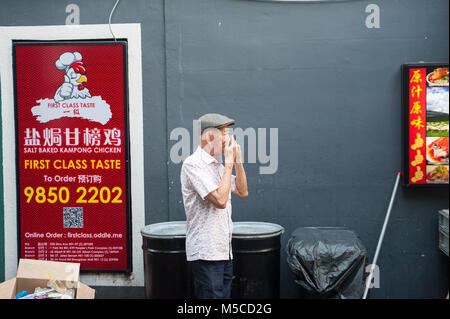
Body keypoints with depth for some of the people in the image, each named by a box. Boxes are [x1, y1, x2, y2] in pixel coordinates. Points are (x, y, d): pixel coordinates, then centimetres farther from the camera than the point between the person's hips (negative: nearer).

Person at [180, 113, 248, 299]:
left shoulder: (218, 164, 16)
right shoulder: (193, 164, -13)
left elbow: (243, 192, 18)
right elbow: (220, 199, -22)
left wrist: (237, 161, 8)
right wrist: (229, 162, -14)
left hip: (224, 251, 9)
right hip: (206, 253, -9)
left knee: (224, 295, 12)